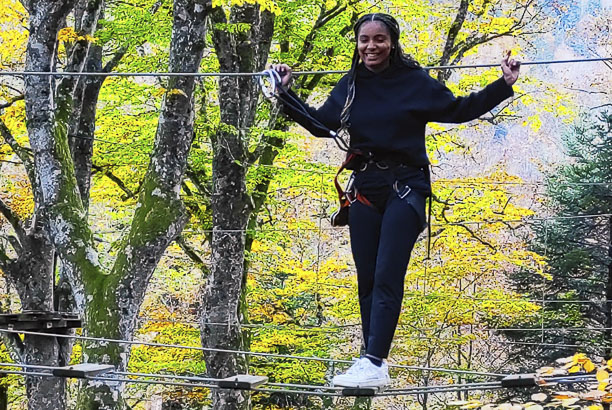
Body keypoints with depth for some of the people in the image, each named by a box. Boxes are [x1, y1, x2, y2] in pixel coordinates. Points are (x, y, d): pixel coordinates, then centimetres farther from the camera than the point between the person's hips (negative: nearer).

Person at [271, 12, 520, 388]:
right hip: (365, 189, 5)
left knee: (386, 277, -14)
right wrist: (286, 93, 16)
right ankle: (374, 362, 10)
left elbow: (460, 110, 6)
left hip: (405, 188, -5)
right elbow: (319, 123, 19)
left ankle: (374, 363, -19)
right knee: (367, 279, 4)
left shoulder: (415, 81, -2)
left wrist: (503, 86, -1)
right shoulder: (350, 86, 8)